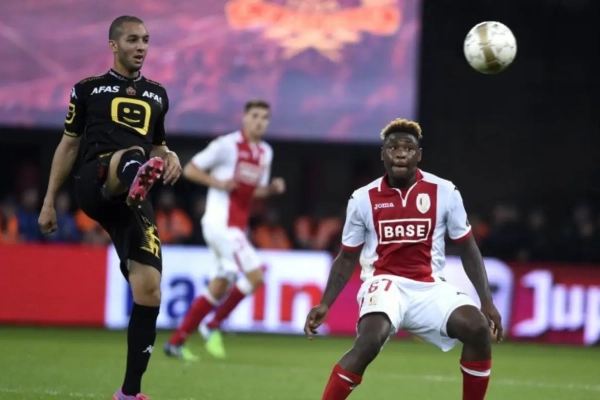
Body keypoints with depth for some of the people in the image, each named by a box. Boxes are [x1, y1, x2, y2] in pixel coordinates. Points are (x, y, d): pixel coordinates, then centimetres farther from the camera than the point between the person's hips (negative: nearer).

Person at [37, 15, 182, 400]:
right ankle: (138, 176, -81)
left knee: (149, 291, -8)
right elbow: (69, 145, 16)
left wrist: (171, 158, 8)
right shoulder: (89, 89, 14)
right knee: (129, 155, -40)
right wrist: (50, 202, 13)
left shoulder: (157, 94, 24)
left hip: (130, 201, 4)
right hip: (94, 181, -4)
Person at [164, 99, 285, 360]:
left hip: (236, 227, 8)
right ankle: (213, 326, -1)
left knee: (220, 286, 8)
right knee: (255, 275, -16)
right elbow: (190, 170, -7)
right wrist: (218, 182, -21)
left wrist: (273, 188, 2)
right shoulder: (227, 145, -10)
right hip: (221, 223, -8)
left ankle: (176, 342, 15)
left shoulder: (265, 152, 12)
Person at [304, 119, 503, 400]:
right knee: (369, 341, -32)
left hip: (429, 287, 2)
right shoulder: (363, 199, -1)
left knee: (478, 329, -22)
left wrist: (486, 301, 2)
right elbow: (347, 259, 10)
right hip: (385, 283, -2)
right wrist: (325, 304, -1)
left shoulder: (444, 192, -1)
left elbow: (468, 249, 9)